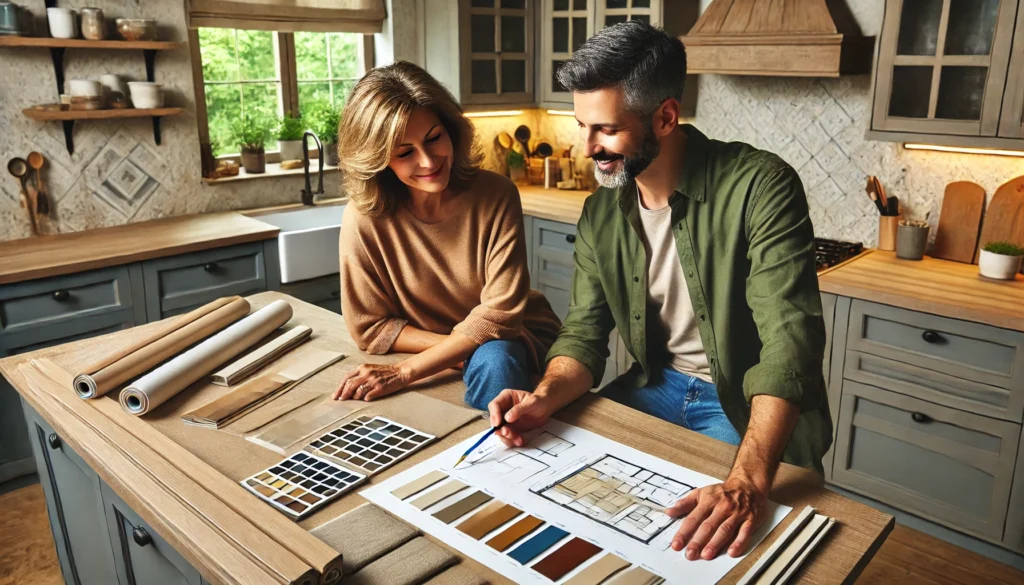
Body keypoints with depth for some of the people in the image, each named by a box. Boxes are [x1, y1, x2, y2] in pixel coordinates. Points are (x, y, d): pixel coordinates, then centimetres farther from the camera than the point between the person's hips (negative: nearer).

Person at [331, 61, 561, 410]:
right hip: (435, 365, 1)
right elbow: (369, 327, -8)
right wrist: (464, 345, -20)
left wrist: (406, 372, -27)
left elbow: (500, 313, -19)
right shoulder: (365, 217, -15)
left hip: (511, 343, 0)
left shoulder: (496, 195, -16)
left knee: (493, 360, -32)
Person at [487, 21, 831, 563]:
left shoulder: (759, 187, -23)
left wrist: (747, 482, -42)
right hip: (658, 386, 5)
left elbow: (789, 340, -31)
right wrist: (545, 398, -24)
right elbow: (584, 333, -2)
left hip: (752, 403, -5)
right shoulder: (600, 214, -4)